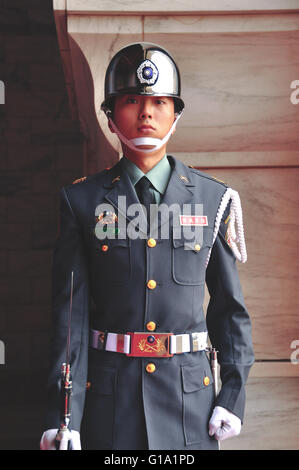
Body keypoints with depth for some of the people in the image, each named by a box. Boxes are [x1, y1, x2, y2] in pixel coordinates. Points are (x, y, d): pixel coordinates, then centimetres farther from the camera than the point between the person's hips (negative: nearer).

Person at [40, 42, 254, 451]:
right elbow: (71, 315, -4)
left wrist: (234, 394, 0)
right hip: (108, 401, -1)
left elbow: (231, 307, 6)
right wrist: (63, 417, -9)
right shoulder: (83, 202, -1)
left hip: (191, 401, 1)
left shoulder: (214, 199, 2)